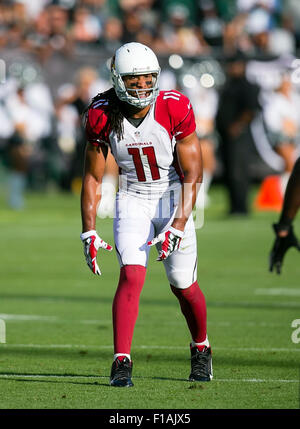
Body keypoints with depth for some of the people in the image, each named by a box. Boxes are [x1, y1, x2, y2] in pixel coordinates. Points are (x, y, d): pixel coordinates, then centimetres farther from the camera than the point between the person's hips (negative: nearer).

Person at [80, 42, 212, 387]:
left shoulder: (175, 109, -19)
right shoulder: (103, 116, -13)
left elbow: (192, 176, -14)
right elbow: (92, 178, -2)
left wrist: (178, 226, -21)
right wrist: (89, 232, -7)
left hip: (173, 198, -1)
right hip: (132, 200, 1)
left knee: (183, 286, 4)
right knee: (132, 274, -19)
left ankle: (201, 348, 32)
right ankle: (121, 362, -20)